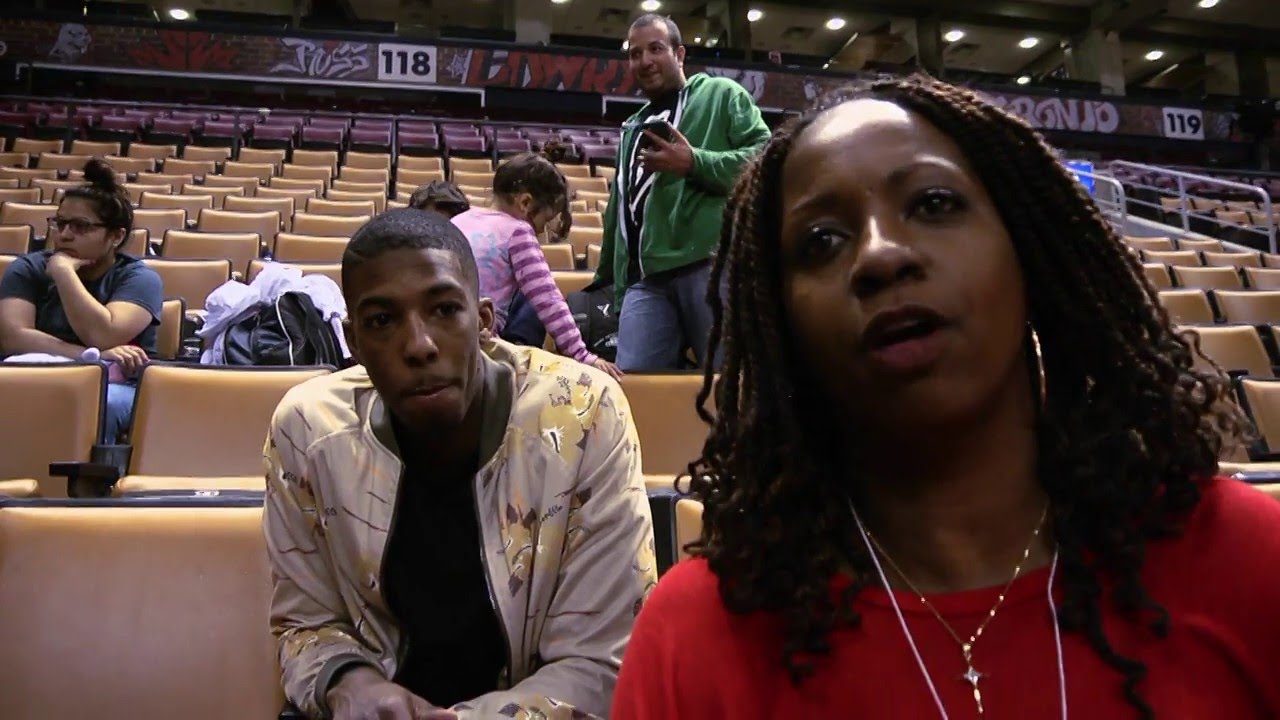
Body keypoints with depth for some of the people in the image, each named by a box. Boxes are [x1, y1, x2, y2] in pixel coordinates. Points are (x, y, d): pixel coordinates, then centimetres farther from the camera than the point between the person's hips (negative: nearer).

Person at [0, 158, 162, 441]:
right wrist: (90, 356, -23)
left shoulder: (139, 277, -1)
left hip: (118, 385, -2)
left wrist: (63, 271, -14)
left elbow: (102, 337, -18)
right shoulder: (28, 269, 6)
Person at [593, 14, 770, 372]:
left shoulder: (721, 94, 12)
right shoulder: (633, 127, 30)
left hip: (713, 264, -5)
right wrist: (609, 272, 30)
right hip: (646, 279, 6)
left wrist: (694, 163, -12)